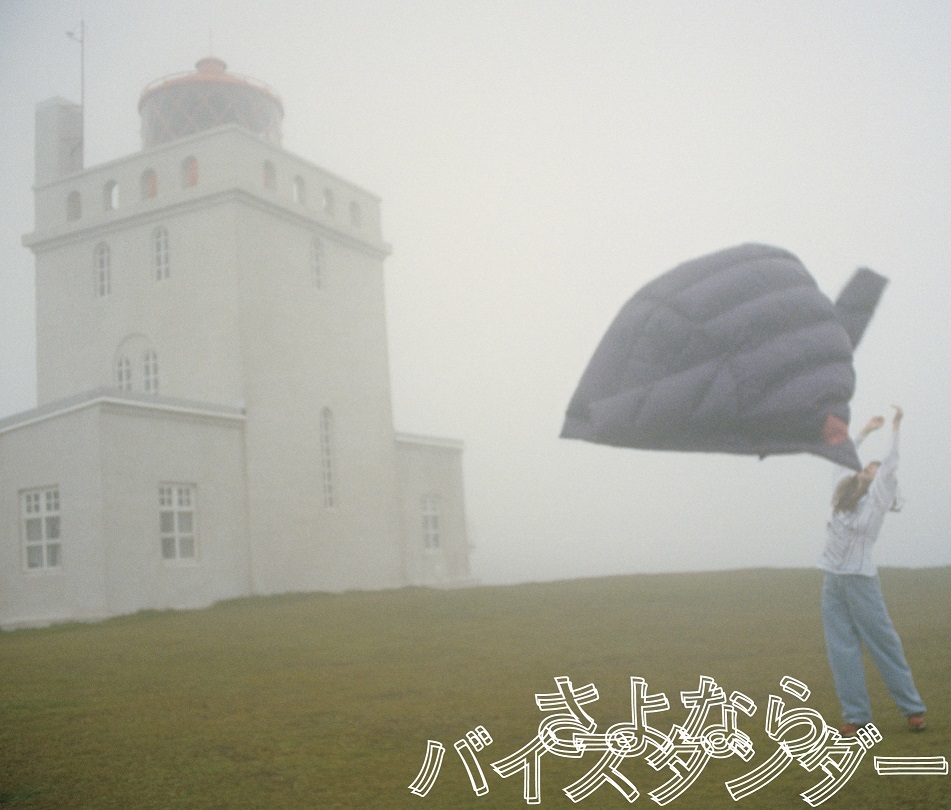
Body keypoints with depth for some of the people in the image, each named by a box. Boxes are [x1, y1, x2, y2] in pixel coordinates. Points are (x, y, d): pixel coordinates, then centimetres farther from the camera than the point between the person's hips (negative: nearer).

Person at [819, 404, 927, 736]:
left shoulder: (878, 497, 4)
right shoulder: (846, 497, 17)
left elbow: (890, 465, -3)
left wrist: (895, 426, 7)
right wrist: (866, 431, 30)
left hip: (860, 579, -5)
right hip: (832, 580, 5)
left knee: (883, 643, 1)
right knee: (841, 649, 1)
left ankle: (913, 708, 13)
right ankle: (855, 716, 5)